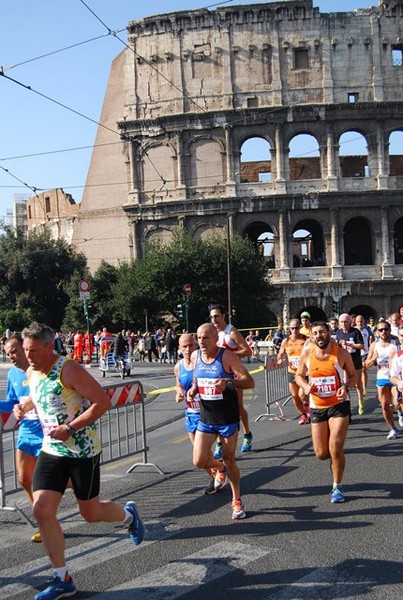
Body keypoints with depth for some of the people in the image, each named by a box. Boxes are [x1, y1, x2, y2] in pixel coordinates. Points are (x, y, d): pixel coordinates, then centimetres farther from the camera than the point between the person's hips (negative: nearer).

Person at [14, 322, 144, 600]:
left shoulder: (69, 370, -21)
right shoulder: (31, 373, 3)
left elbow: (103, 402, -24)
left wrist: (70, 428, -27)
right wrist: (24, 406, 4)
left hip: (83, 451, -6)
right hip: (51, 450, 7)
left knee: (90, 513, 7)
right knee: (42, 510, -6)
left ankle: (129, 514, 42)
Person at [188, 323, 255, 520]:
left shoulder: (227, 357, -14)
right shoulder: (195, 356, 1)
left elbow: (250, 382, -17)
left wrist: (229, 382, -34)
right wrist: (194, 389, -2)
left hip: (228, 418, -4)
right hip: (205, 418, 4)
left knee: (229, 459, 5)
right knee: (199, 461, -5)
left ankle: (237, 501, 26)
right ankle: (220, 469, 31)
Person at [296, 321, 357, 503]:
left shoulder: (341, 353, -10)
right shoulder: (306, 354, -6)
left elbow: (353, 375, 2)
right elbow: (299, 376, 9)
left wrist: (346, 387, -19)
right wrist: (305, 386, -13)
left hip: (339, 405, -2)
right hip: (317, 407, 2)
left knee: (335, 449, -12)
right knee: (321, 453, 4)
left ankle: (337, 487, 10)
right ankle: (334, 458, 42)